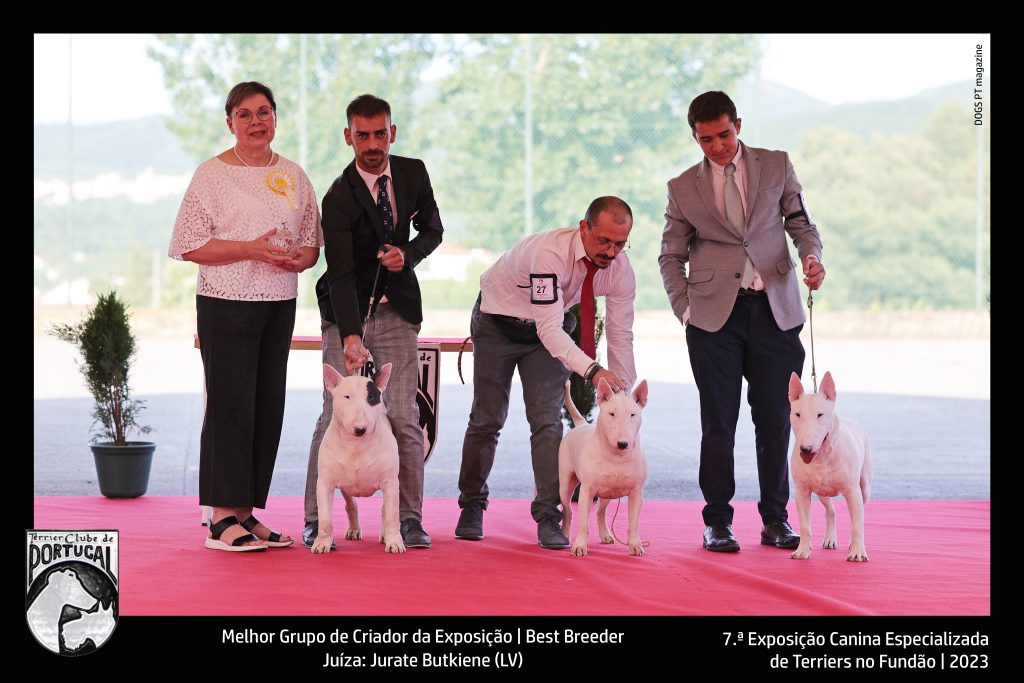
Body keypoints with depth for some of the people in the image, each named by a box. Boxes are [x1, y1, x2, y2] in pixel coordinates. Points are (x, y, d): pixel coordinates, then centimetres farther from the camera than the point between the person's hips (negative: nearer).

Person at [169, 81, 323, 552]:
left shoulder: (293, 176, 13)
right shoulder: (212, 174, -3)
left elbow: (313, 241, 16)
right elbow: (190, 245, -9)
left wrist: (299, 258, -7)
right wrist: (251, 249, -18)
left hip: (280, 304, 6)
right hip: (227, 303, -6)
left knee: (268, 406, 6)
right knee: (231, 405, -7)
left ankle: (246, 513, 14)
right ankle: (223, 519, -3)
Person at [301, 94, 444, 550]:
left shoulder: (413, 174, -2)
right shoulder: (338, 198, -17)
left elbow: (433, 229, 13)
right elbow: (341, 274, -25)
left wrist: (408, 253, -11)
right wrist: (351, 338, -37)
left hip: (397, 309, 3)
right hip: (348, 313, -3)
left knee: (404, 417, -2)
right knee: (335, 415, -5)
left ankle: (410, 518, 5)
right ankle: (315, 520, 2)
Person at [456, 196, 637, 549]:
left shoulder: (620, 268, -21)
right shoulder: (550, 252, -40)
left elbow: (621, 335, -13)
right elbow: (549, 329, -43)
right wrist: (593, 370, -54)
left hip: (551, 327, 4)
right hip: (498, 322, -4)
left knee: (547, 419, -9)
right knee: (487, 419, 4)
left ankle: (548, 516, -7)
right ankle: (471, 506, 23)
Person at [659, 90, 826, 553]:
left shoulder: (776, 166, 9)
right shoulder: (683, 188, 8)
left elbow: (800, 223, 10)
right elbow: (670, 256, 13)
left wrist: (811, 257, -11)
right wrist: (685, 309, 1)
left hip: (775, 310, 1)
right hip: (714, 315, 0)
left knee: (775, 420, 1)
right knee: (718, 424, 1)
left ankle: (775, 520, 12)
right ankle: (717, 523, 9)